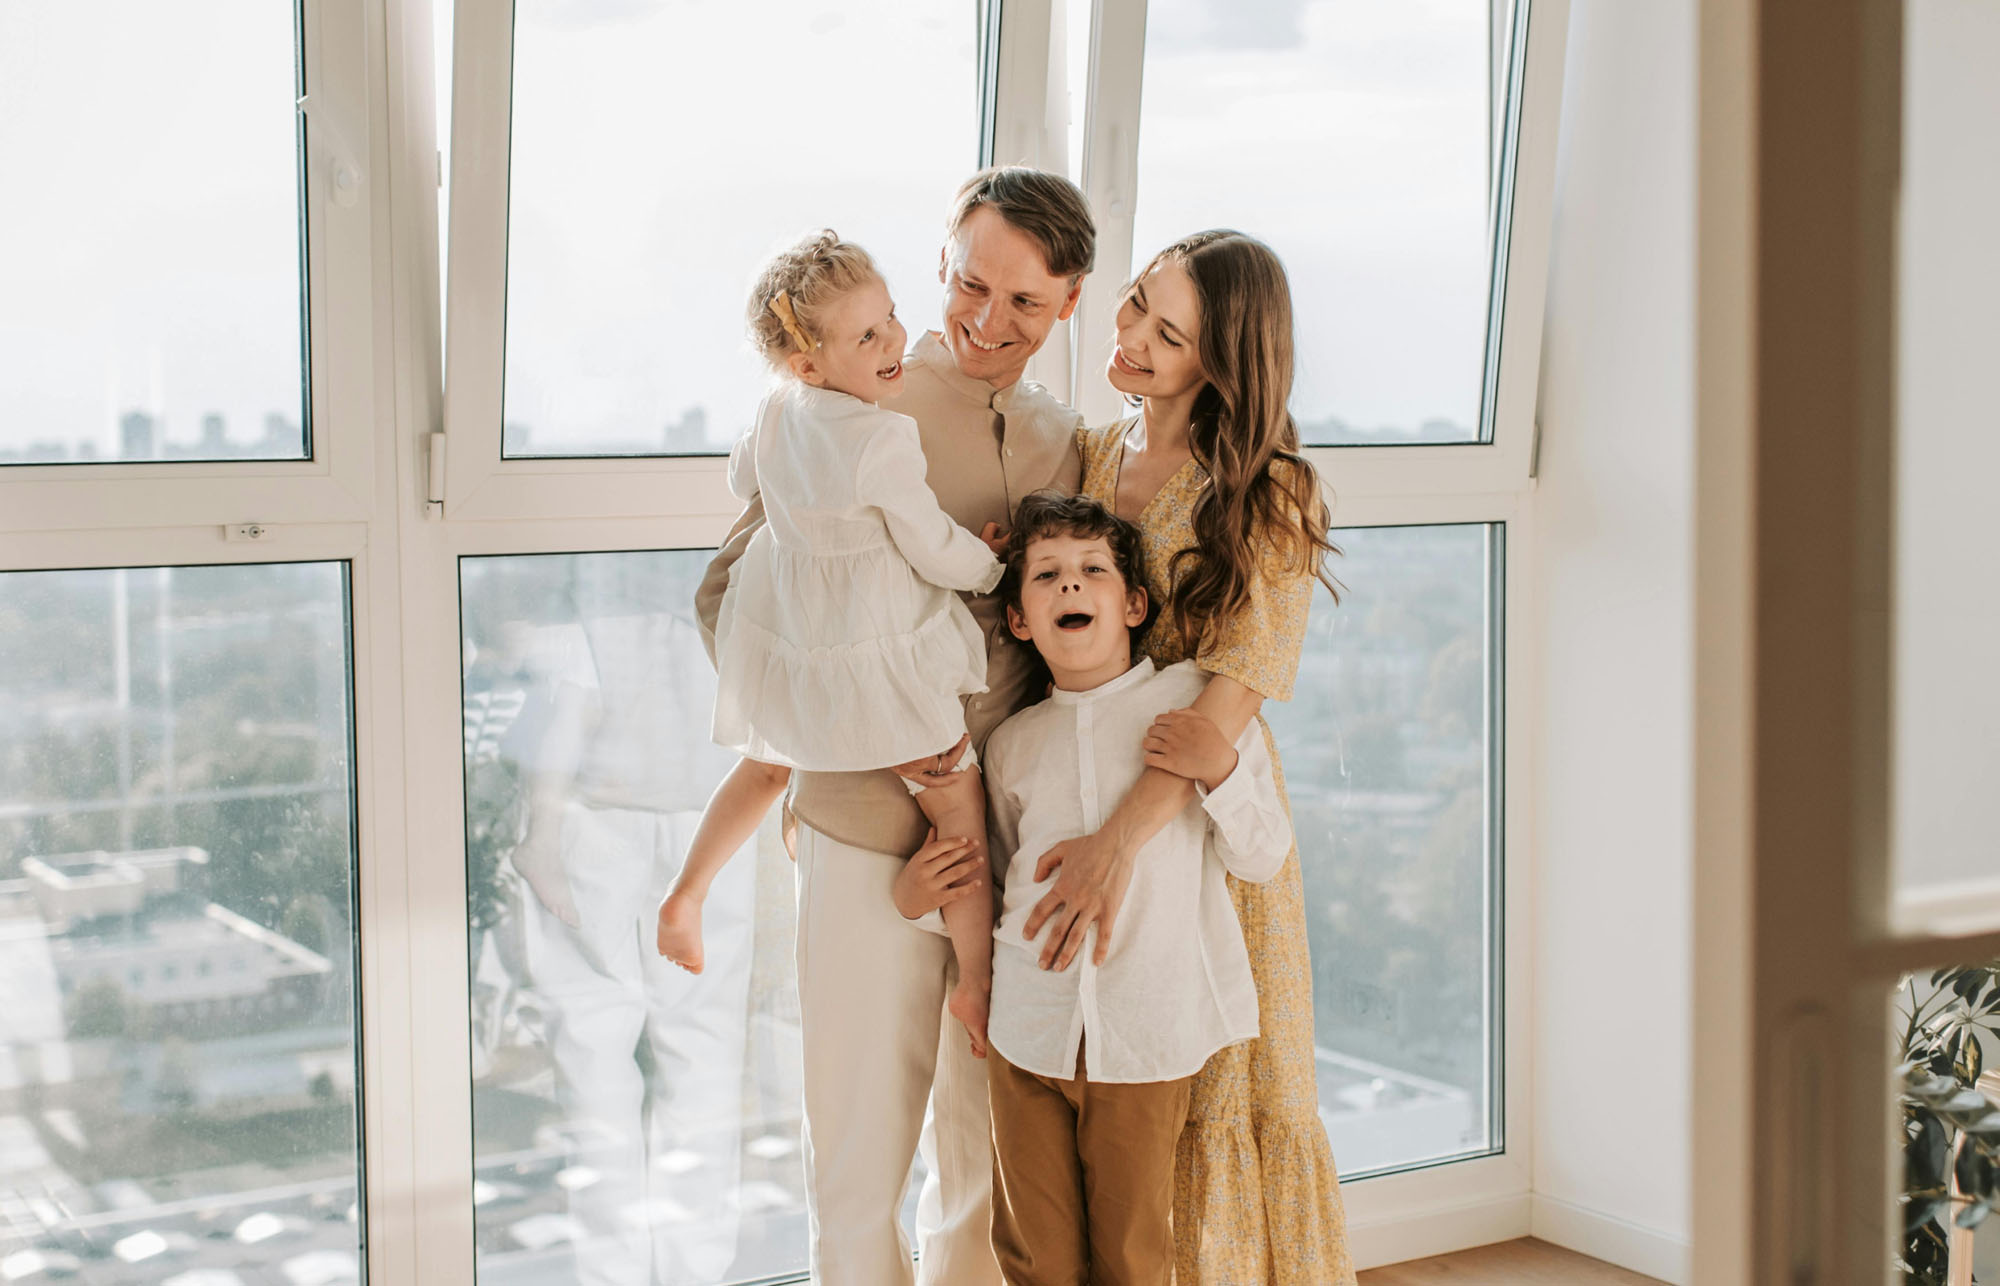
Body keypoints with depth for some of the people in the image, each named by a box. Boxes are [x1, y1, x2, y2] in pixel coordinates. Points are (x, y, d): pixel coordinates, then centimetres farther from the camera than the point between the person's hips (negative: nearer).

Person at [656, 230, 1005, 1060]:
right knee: (958, 808, 8)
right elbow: (936, 552, -17)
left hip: (784, 642, 7)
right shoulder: (884, 440, -27)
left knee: (765, 767, 34)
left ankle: (686, 894, 35)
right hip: (878, 657, -7)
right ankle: (976, 981, 12)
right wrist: (990, 566, 4)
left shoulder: (776, 410, -4)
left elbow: (743, 479, 18)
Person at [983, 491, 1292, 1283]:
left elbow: (1262, 860, 0)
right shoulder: (1013, 744, 8)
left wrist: (1222, 770, -14)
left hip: (1147, 1035, -3)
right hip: (1031, 1032, 3)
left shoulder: (1195, 698, -1)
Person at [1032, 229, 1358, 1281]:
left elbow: (1235, 687, -19)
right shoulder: (1086, 457, 6)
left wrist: (1120, 840, -29)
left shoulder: (1268, 496, -10)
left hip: (1205, 817, -4)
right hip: (1074, 797, 4)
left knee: (1214, 1087, 5)